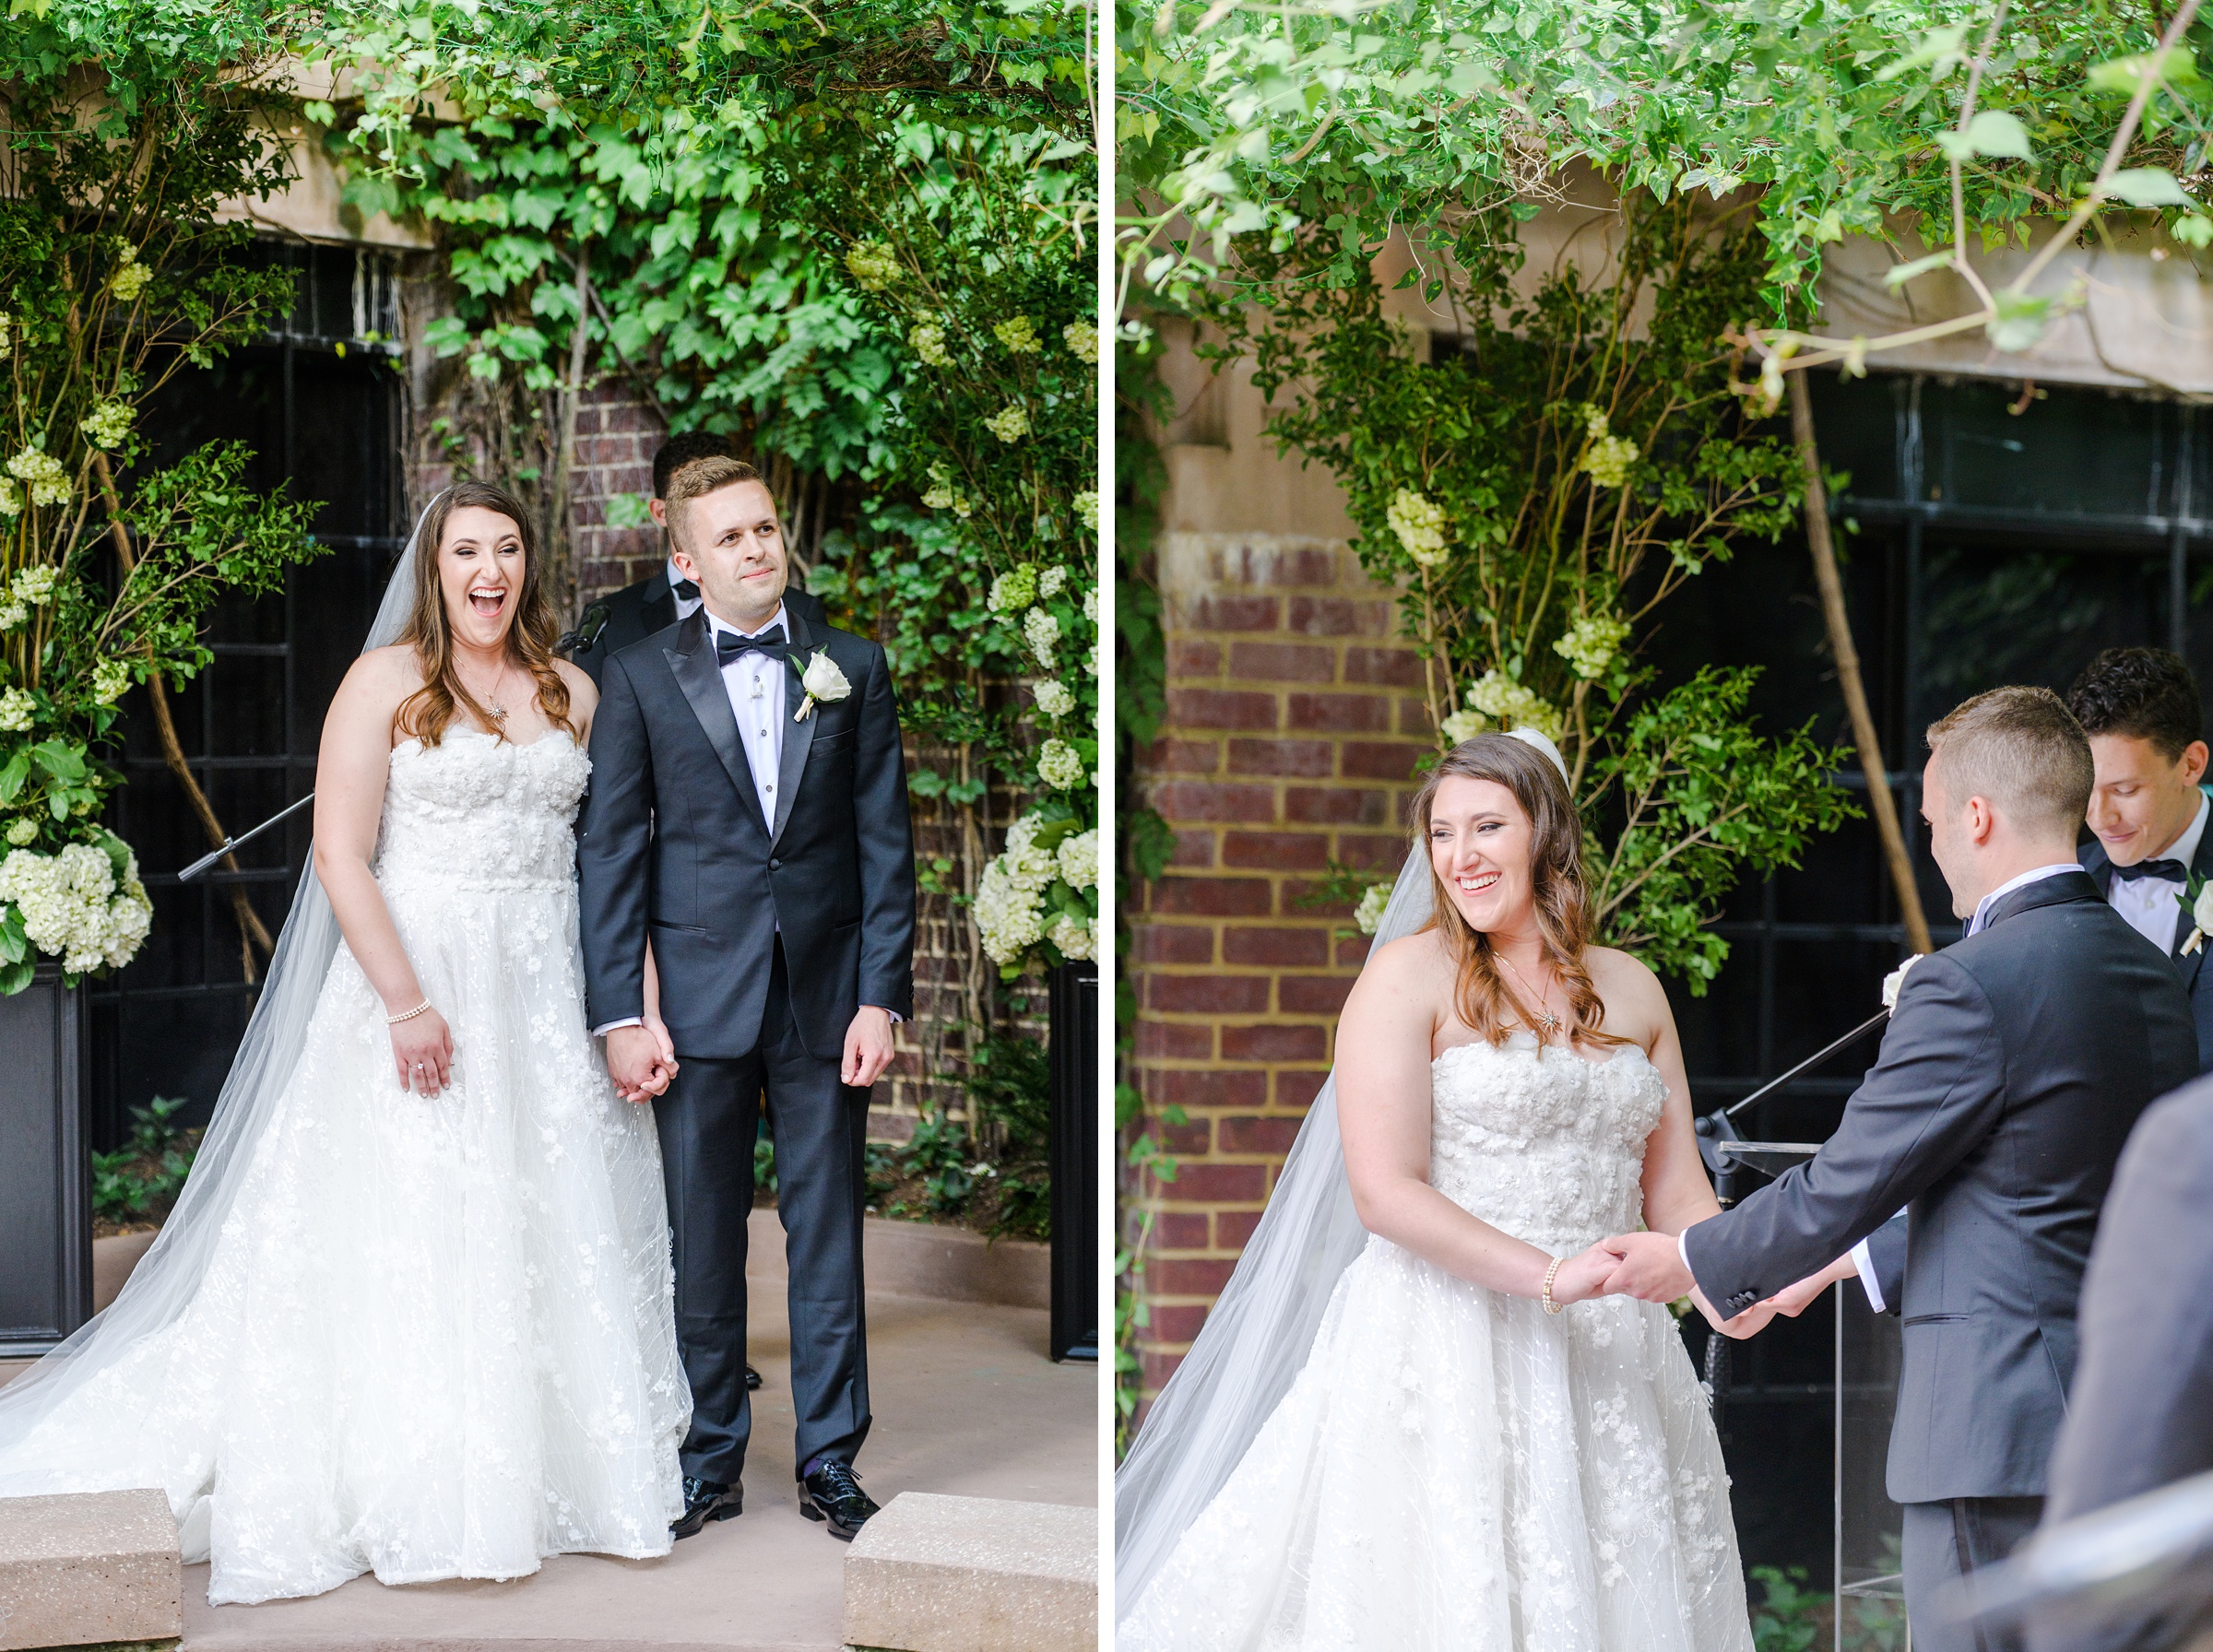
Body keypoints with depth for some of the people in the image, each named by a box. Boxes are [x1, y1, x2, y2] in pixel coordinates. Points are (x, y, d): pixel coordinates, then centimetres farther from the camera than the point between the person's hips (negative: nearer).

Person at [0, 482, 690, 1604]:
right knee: (411, 1234, -2)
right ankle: (421, 1496, 6)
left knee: (558, 1234, 6)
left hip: (551, 996, 5)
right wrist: (407, 1002, -17)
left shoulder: (571, 693, 11)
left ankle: (559, 1468, 17)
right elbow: (341, 856, -9)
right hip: (419, 975, -4)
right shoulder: (386, 682, -3)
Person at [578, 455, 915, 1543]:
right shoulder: (640, 679, 3)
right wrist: (620, 1014, -6)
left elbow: (885, 842, 5)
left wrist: (882, 998, -3)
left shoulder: (853, 670, 6)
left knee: (829, 1238, 5)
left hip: (828, 997, 1)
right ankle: (711, 1464, 16)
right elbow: (610, 851, 1)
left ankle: (829, 1461, 15)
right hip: (700, 996, -1)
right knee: (703, 1246, 5)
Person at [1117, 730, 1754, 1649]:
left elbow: (1674, 1188, 12)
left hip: (1609, 1362, 5)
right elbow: (1385, 1192, -11)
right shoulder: (1409, 976, -3)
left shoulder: (1631, 990, 13)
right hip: (1449, 1345, -5)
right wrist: (1551, 1279, -18)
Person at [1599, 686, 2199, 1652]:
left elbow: (1839, 1188, -10)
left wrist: (1693, 1262, 7)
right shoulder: (2154, 980, 11)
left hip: (1995, 1428, -8)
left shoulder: (1968, 985, -16)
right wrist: (1849, 1262, 26)